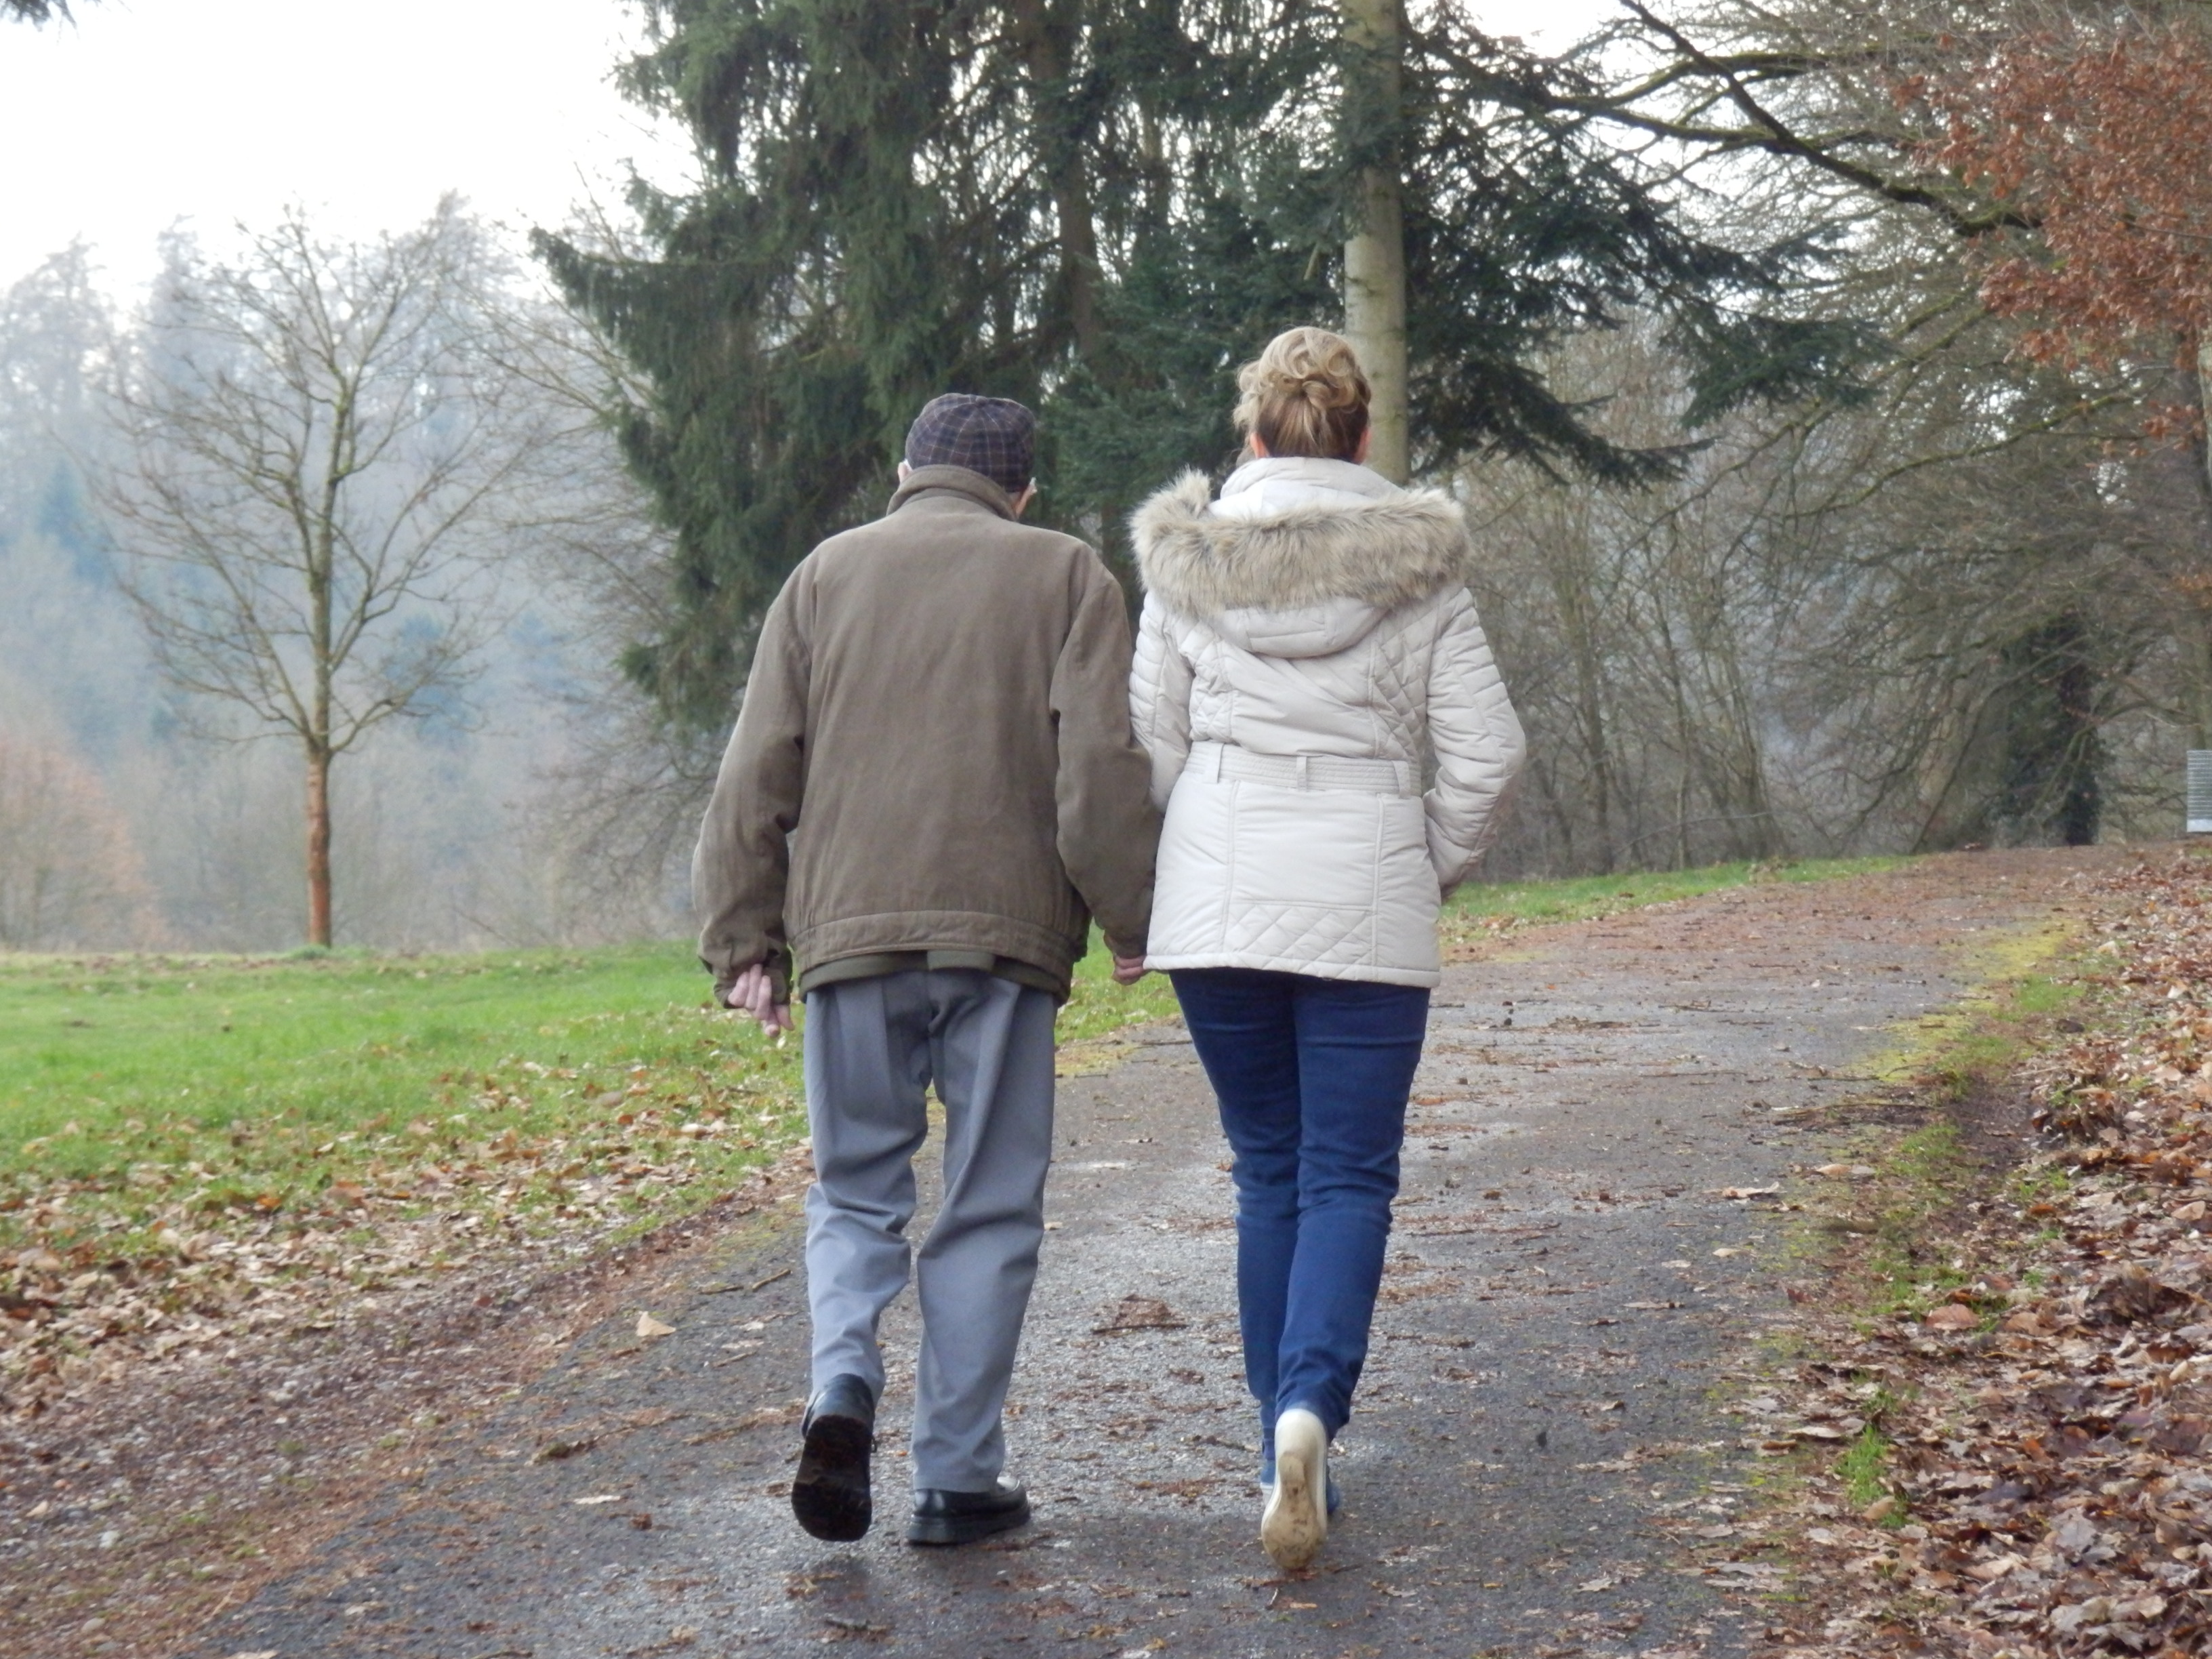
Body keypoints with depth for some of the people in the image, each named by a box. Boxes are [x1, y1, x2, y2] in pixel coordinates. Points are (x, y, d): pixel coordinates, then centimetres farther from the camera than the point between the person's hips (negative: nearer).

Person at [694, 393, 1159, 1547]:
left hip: (849, 932, 2)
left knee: (855, 1190, 14)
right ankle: (958, 1479, 7)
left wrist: (745, 940, 11)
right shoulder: (1064, 575, 7)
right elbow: (1103, 769, -3)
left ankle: (844, 1386, -11)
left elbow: (756, 776, 8)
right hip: (1005, 932, -1)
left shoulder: (827, 573, 13)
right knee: (988, 1210, 7)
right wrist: (1131, 919, 5)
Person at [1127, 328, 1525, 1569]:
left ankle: (1288, 1447, 14)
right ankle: (1311, 1405, -21)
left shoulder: (1187, 559, 4)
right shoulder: (1418, 567, 0)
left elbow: (1149, 741, 5)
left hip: (1216, 901, 2)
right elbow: (1486, 749, -3)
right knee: (1351, 1174, 2)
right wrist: (1436, 866, 11)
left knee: (1269, 1170, 13)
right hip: (1367, 907, -2)